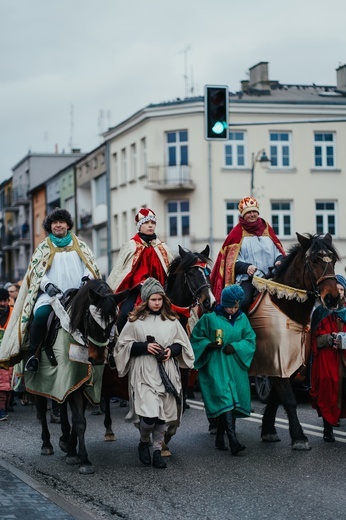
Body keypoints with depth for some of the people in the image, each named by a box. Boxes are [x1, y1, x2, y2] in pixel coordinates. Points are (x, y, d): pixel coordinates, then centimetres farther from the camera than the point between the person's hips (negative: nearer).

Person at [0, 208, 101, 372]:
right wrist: (47, 285, -14)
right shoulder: (43, 248, 15)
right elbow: (36, 272, 6)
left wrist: (87, 278, -9)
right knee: (41, 315, -34)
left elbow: (90, 265, 13)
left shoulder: (80, 245, 20)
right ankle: (33, 354, -21)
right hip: (50, 295, -1)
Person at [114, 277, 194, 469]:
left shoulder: (171, 320, 8)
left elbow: (183, 344, 15)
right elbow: (123, 345, 0)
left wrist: (172, 350, -6)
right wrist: (145, 347, -13)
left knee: (163, 414, 8)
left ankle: (157, 450, 23)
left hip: (167, 373, 4)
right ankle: (143, 442, 14)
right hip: (144, 373, -4)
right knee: (150, 414, -15)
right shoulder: (135, 321, -1)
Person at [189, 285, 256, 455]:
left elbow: (250, 340, 6)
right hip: (215, 366, -4)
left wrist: (235, 347, -11)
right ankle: (233, 441, -25)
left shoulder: (242, 319, 11)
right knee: (224, 400, -17)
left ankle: (220, 438, 19)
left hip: (236, 367, 5)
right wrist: (208, 344, -15)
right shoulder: (209, 318, 0)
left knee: (233, 402, 4)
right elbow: (196, 339, 4)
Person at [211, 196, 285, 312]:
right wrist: (247, 267, -18)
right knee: (243, 301, -30)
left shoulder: (267, 229, 17)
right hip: (247, 278, -4)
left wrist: (279, 261, -5)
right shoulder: (237, 233, 7)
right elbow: (233, 261, 0)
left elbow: (278, 252, 18)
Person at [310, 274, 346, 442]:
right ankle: (328, 429, 7)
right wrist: (329, 339, -15)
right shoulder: (321, 312, 8)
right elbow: (315, 339, 4)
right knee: (328, 394, -4)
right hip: (327, 362, -2)